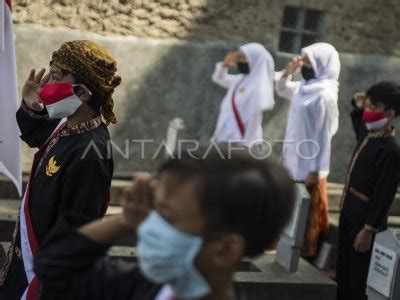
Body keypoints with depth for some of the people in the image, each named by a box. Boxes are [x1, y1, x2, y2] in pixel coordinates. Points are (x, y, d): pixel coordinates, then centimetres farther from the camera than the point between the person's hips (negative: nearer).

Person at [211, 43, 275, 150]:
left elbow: (255, 120, -18)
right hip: (227, 139, 9)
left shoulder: (259, 87, -15)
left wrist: (245, 146, -20)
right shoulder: (241, 80, 11)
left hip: (241, 142, -9)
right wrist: (225, 64, 6)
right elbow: (218, 78, 26)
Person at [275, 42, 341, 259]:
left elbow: (323, 135, -20)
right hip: (293, 160, 8)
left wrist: (315, 170, -19)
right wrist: (288, 71, 4)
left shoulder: (324, 95, -20)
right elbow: (281, 89, 25)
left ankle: (307, 255, 16)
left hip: (308, 164, -8)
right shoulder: (303, 87, 5)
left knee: (308, 214, 5)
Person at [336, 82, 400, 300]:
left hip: (364, 221, -9)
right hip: (348, 214, 9)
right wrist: (358, 107, 13)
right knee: (342, 274, 19)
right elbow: (358, 123, 32)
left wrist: (368, 230, -21)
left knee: (356, 281, 1)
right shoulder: (367, 135, 4)